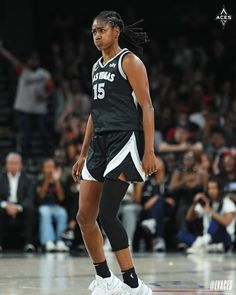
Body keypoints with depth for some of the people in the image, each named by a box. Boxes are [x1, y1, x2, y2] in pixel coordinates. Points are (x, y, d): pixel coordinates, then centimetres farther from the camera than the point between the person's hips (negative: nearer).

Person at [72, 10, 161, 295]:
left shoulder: (129, 61, -5)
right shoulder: (97, 67, 19)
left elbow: (146, 107, -10)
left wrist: (149, 152, -19)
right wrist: (83, 154, 22)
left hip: (125, 140, -8)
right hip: (99, 143, 8)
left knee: (106, 215, -16)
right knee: (84, 216, 5)